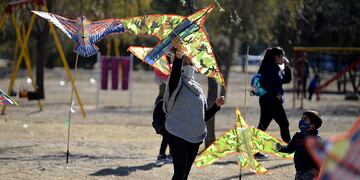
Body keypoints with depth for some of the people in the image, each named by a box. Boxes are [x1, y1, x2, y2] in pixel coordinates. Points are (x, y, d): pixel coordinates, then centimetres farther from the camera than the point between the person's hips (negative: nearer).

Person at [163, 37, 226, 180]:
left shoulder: (197, 88, 15)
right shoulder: (177, 84, -3)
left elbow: (204, 116, 18)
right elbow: (175, 72, -29)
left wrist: (216, 105, 2)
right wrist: (178, 53, -43)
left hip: (195, 137, 6)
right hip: (178, 136, -6)